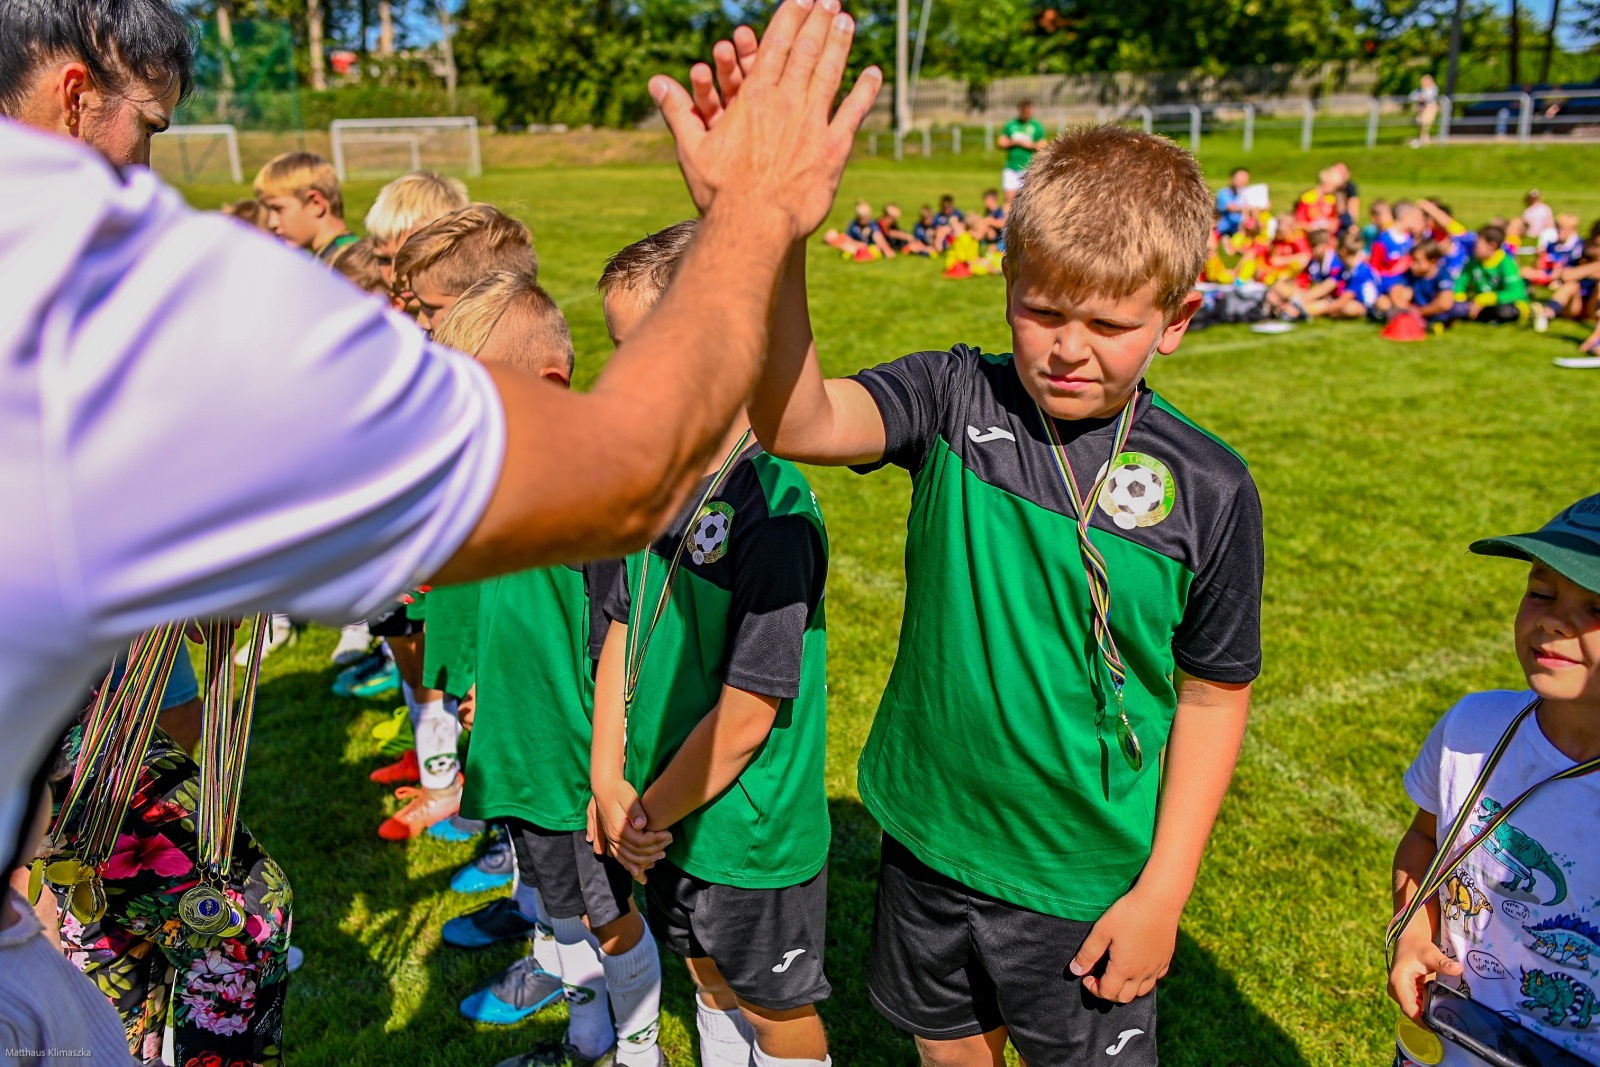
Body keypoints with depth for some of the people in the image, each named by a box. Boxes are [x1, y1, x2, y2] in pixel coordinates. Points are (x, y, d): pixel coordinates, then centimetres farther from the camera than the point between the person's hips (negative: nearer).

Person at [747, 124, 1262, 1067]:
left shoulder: (1208, 491, -13)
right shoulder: (956, 399, -11)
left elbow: (1214, 694, -5)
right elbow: (799, 422, -29)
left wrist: (1163, 890, -5)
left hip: (1083, 883, -2)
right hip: (928, 844, 2)